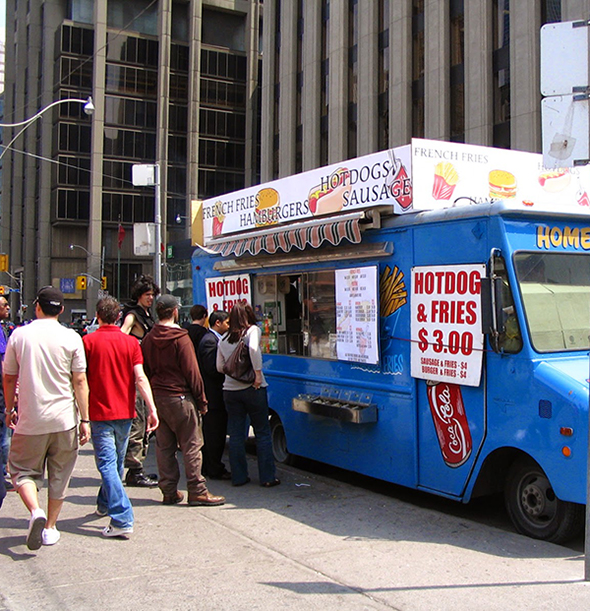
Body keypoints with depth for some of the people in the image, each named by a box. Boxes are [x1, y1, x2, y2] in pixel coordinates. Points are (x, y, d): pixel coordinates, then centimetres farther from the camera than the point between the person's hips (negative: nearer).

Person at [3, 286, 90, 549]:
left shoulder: (19, 334, -1)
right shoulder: (71, 337, -5)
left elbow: (9, 378, 6)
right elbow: (80, 382, -5)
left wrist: (9, 410, 21)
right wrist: (85, 420, 1)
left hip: (29, 419, 0)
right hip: (64, 419, 0)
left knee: (23, 470, 13)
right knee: (59, 475, 14)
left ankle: (35, 511, -11)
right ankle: (50, 527, 20)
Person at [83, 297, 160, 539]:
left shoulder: (88, 341, -6)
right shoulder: (130, 342, 0)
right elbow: (140, 377, -8)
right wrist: (152, 408, -10)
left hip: (100, 412, -4)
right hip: (125, 412, 4)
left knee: (107, 464, -5)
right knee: (117, 463, 20)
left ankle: (122, 520, -14)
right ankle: (105, 504, 41)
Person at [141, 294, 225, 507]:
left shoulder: (148, 339, 7)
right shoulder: (180, 338, -12)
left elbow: (146, 371, 13)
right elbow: (192, 372, -11)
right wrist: (201, 401, -5)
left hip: (157, 398, 7)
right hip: (180, 397, -6)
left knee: (164, 447, 10)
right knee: (191, 445, -1)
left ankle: (169, 491, 16)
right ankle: (197, 491, 2)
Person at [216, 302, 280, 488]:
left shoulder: (224, 340, 9)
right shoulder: (252, 330, -4)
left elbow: (220, 367, 9)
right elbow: (254, 348, -24)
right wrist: (258, 373, -20)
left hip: (230, 389, 4)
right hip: (253, 389, -4)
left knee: (236, 435, 10)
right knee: (262, 433, 5)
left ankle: (238, 477, 14)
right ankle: (267, 477, 6)